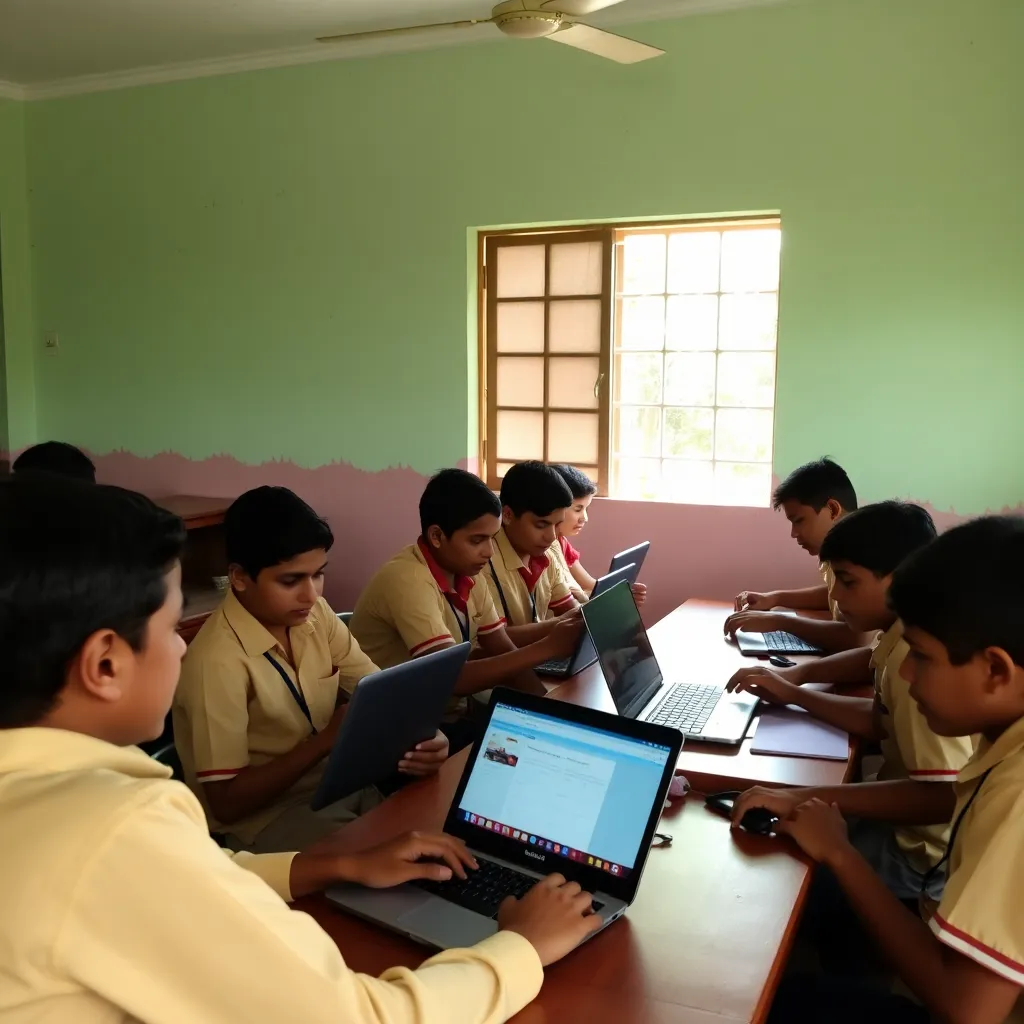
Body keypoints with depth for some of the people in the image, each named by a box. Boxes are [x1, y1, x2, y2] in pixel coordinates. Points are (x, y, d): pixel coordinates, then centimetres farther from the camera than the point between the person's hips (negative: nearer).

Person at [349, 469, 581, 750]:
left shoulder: (467, 575, 2)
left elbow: (503, 652, 3)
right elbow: (451, 677, -28)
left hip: (449, 719, 8)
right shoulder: (406, 580, -23)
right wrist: (547, 648, -28)